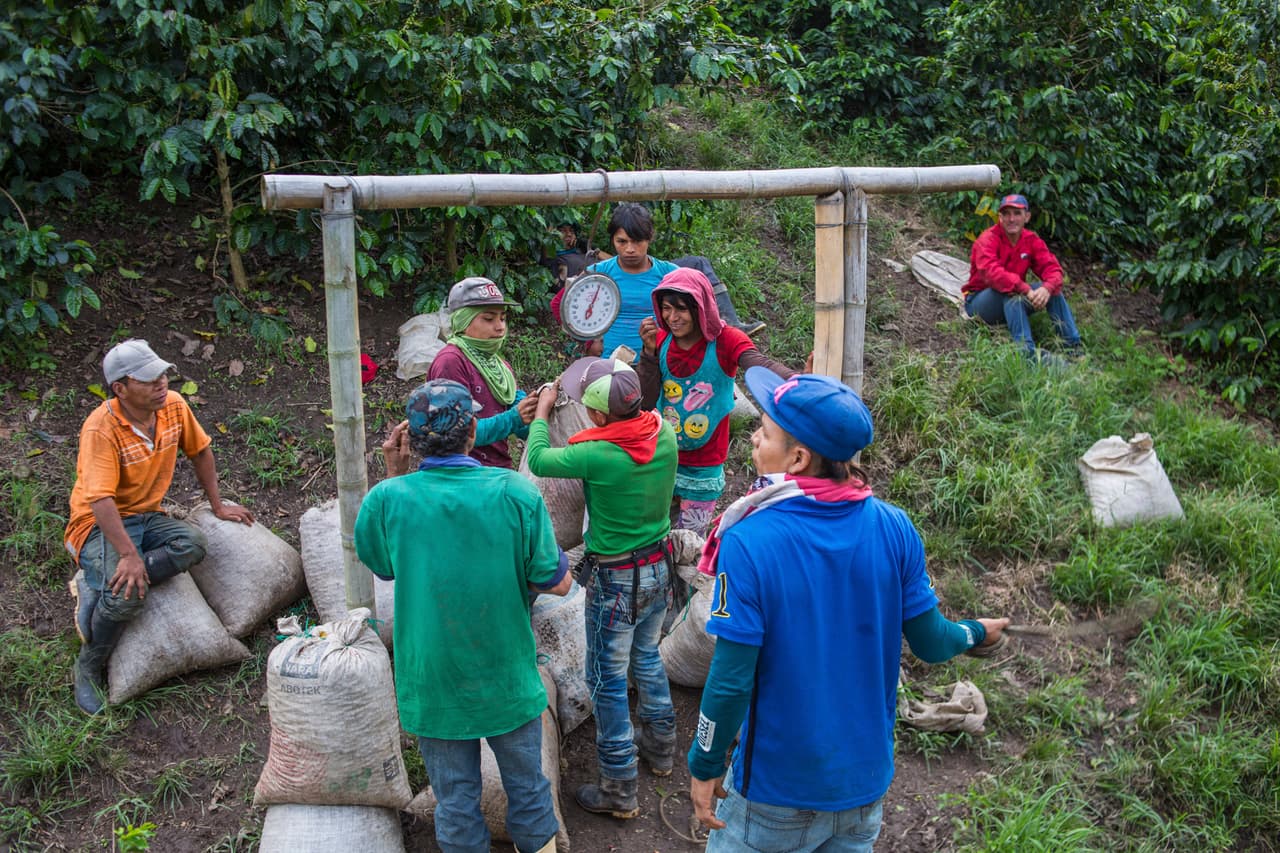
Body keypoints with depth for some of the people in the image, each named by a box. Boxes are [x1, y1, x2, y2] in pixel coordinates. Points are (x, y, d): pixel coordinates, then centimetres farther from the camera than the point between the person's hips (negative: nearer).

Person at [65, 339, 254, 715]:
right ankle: (88, 667, -3)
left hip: (146, 516, 6)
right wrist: (129, 555, -35)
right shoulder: (101, 428, -25)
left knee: (193, 545, -25)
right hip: (98, 525, -6)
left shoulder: (173, 405, -7)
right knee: (128, 594, -30)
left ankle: (96, 589, -11)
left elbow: (200, 450, 10)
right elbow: (100, 500, -31)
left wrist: (217, 505, 12)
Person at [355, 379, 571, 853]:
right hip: (507, 682, 0)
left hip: (432, 685, 1)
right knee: (527, 787, 23)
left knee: (456, 801, 19)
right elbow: (558, 583, -12)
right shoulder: (515, 493, -19)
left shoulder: (386, 498, -18)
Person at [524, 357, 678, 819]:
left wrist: (542, 409, 4)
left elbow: (538, 460, -11)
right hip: (659, 567, 7)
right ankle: (660, 746, 45)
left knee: (608, 680, 8)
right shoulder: (664, 433, -12)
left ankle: (619, 789, 20)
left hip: (616, 581, -7)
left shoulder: (597, 455, -29)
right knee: (647, 655, 27)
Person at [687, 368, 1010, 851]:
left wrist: (704, 765, -6)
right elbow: (930, 643, -4)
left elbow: (732, 679, -22)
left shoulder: (748, 543, -25)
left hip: (778, 787, -4)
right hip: (866, 776, 4)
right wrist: (977, 632, 18)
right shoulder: (893, 528, -14)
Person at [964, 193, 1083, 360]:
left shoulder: (1031, 239, 0)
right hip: (979, 301, -6)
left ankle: (1074, 347, -18)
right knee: (1011, 293, -35)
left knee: (1053, 290, -15)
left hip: (1015, 301, 6)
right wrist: (1026, 290, -44)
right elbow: (992, 272, -35)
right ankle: (1028, 352, -45)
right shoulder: (988, 239, -18)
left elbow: (1051, 267, -10)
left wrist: (1047, 289, -34)